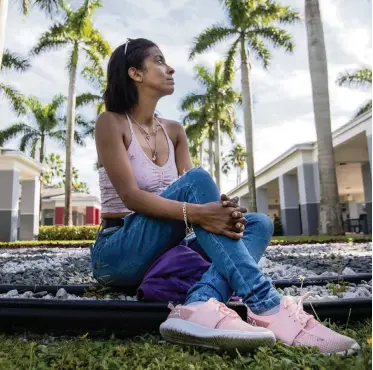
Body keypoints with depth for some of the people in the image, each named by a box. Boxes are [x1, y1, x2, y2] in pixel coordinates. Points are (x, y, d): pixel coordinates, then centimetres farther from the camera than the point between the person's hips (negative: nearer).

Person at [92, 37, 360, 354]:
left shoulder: (174, 131, 11)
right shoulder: (111, 123, -5)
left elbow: (195, 199, -1)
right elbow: (131, 196, -20)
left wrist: (224, 210, -24)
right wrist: (195, 213, -34)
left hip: (164, 251, 6)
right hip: (117, 254, -5)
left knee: (259, 224, -13)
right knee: (197, 179, -29)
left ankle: (200, 305, -39)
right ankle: (267, 308, -35)